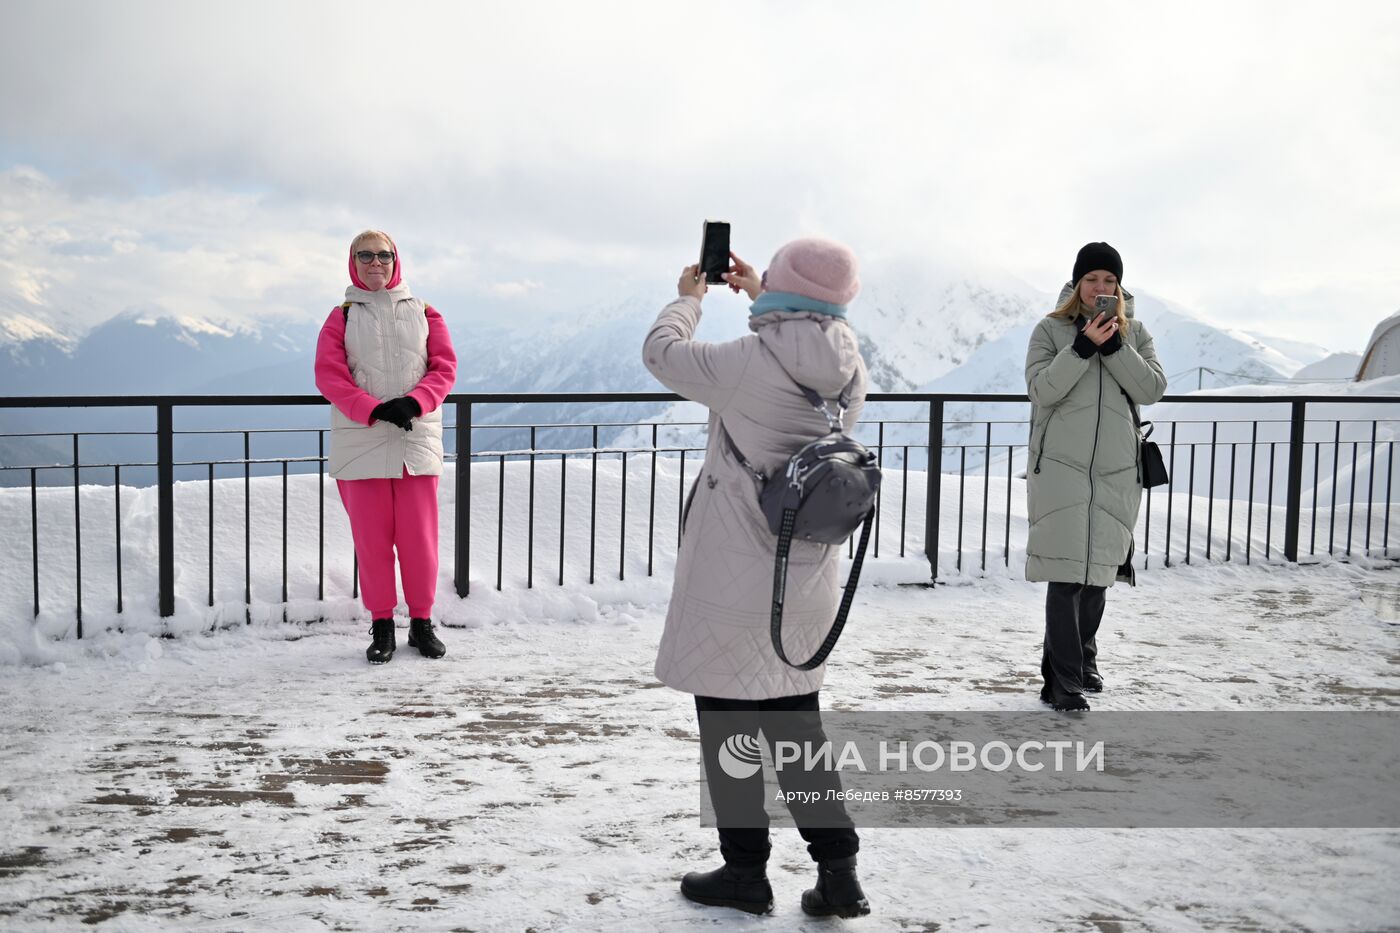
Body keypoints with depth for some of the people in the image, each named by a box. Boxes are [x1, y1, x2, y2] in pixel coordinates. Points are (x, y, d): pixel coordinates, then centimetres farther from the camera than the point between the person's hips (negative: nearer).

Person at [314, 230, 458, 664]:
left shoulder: (424, 314, 10)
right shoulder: (342, 317, 7)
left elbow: (445, 366, 3)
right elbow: (328, 373, -3)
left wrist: (413, 402, -15)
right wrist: (373, 410, -16)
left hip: (417, 439, 1)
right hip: (359, 443, 0)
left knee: (419, 535, 2)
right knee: (371, 536, 2)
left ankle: (422, 622, 16)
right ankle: (381, 626, 13)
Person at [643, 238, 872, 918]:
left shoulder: (745, 362, -19)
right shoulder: (850, 371, -1)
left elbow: (662, 353, -3)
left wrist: (688, 297, 15)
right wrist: (760, 298, 31)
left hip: (733, 582, -6)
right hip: (810, 583, 6)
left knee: (727, 720, 10)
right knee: (796, 720, 18)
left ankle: (745, 871, 21)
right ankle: (837, 870, 17)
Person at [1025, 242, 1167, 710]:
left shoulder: (1134, 332, 12)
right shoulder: (1051, 329, 3)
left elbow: (1152, 389, -1)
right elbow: (1041, 388, -10)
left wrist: (1114, 345, -11)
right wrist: (1084, 346, -19)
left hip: (1116, 470, 3)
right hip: (1061, 466, -3)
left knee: (1098, 573, 11)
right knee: (1067, 574, -9)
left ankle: (1081, 659, 30)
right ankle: (1063, 682, -5)